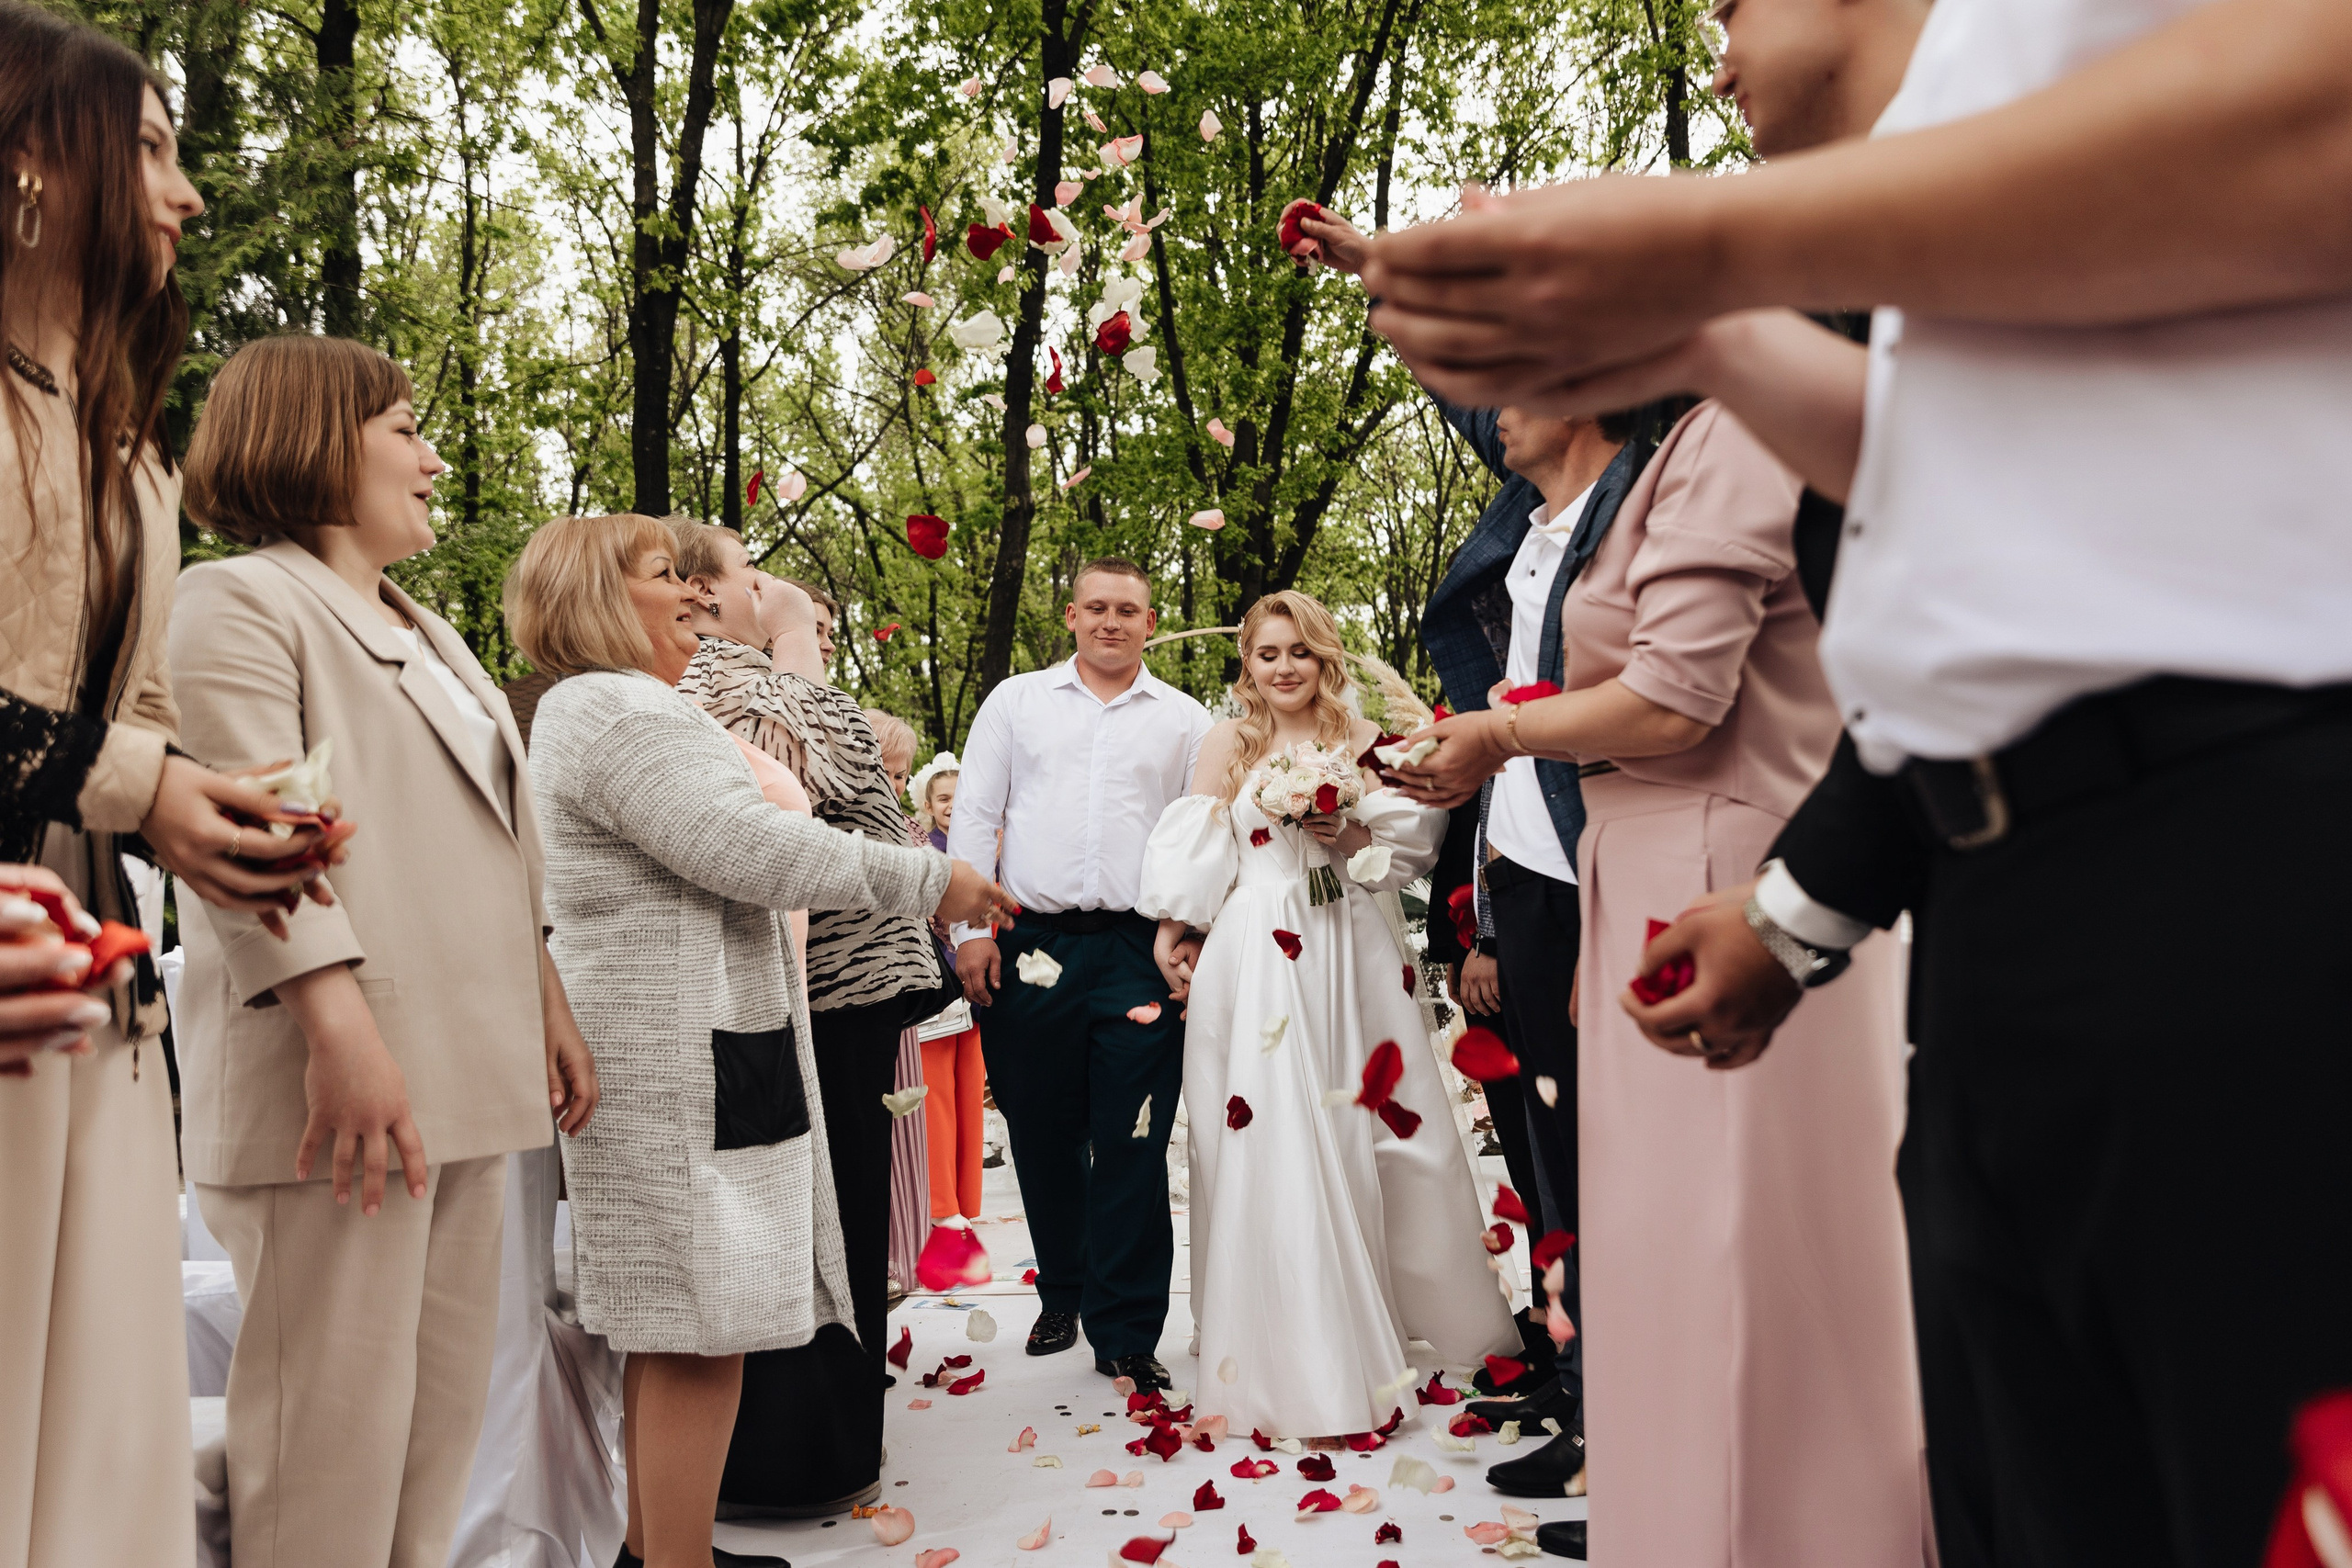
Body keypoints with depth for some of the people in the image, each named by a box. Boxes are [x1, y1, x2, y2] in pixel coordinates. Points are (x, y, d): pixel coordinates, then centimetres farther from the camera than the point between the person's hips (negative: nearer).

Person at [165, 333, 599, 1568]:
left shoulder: (422, 630, 25)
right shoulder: (241, 600, -3)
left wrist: (548, 1005, 22)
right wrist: (340, 1025, -25)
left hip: (465, 1074, 9)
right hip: (351, 1081, -9)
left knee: (444, 1397, 11)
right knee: (340, 1412, -4)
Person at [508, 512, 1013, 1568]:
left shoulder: (589, 710, 22)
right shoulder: (620, 711, -14)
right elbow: (747, 848, -23)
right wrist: (925, 880, -16)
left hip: (664, 1047, 11)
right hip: (684, 1054, -11)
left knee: (668, 1324, 15)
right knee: (700, 1327, -6)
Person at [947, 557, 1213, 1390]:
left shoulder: (1185, 720, 11)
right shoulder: (1015, 702, 12)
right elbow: (973, 817, 8)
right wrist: (969, 928, 0)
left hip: (1138, 950, -1)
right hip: (1032, 945, 1)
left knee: (1132, 1149, -3)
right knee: (1043, 1139, 9)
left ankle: (1126, 1334, 5)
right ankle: (1063, 1296, 29)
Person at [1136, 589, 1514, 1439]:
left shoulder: (1360, 738, 10)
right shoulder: (1229, 742, 6)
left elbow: (1413, 839, 6)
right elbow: (1192, 855, 4)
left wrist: (1353, 837, -11)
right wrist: (1173, 938, -2)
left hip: (1348, 947, 2)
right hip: (1257, 952, -2)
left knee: (1371, 1130, 5)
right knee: (1272, 1140, -3)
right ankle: (1298, 1359, 6)